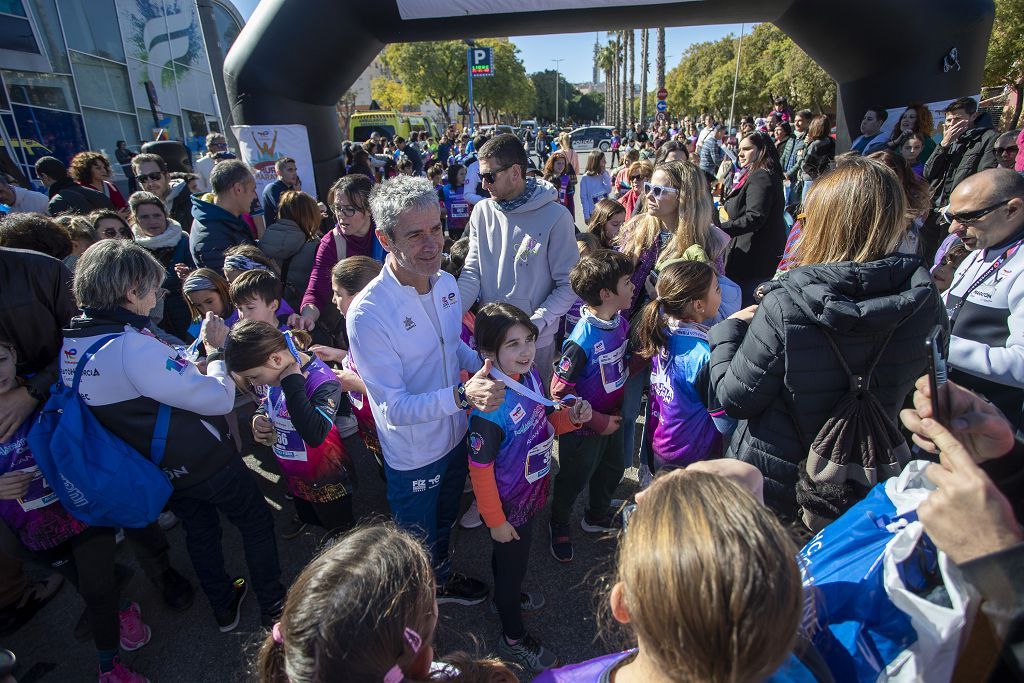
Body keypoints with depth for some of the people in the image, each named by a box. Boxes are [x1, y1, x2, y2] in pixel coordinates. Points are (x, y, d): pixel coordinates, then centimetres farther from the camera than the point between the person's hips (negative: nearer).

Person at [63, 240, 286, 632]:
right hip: (203, 461, -8)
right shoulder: (133, 347, -33)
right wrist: (217, 350, -13)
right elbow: (219, 399, -28)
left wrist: (201, 351, 0)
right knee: (256, 521, 14)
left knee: (199, 529, 27)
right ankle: (274, 606, 29)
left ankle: (224, 607, 45)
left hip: (157, 468, 8)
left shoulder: (69, 343, -6)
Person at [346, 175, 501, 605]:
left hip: (455, 436, 6)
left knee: (445, 524, 32)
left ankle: (443, 579, 61)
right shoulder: (367, 314, -31)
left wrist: (489, 369, -10)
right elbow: (394, 407, -30)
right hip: (413, 456, -6)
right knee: (419, 546, 22)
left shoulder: (446, 283, -9)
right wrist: (462, 395, -44)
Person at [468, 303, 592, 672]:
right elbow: (480, 470, -25)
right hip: (508, 506, -6)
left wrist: (571, 417, -15)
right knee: (511, 562, 17)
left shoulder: (530, 376, -12)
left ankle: (508, 596, 61)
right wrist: (496, 520, -15)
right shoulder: (490, 408, -35)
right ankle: (513, 639, 44)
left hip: (530, 493, 6)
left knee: (507, 556, 31)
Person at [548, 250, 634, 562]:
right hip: (584, 428, -7)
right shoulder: (582, 340, -32)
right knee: (574, 478, 15)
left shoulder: (620, 322, -7)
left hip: (612, 418, 7)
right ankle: (559, 525, 45)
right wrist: (599, 422, -21)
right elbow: (560, 392, -27)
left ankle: (598, 516, 55)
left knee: (612, 469, 26)